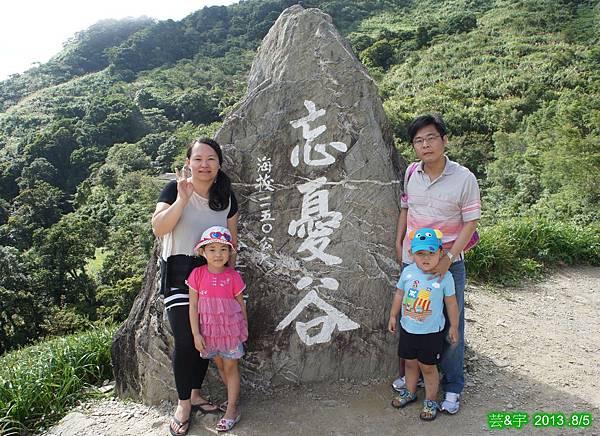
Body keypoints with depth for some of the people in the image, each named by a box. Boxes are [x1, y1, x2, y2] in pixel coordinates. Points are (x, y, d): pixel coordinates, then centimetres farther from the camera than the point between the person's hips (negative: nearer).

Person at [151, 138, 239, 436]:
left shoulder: (226, 196, 2)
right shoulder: (175, 189, -9)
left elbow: (231, 239, 11)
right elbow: (158, 229, -22)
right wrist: (183, 198, -30)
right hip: (179, 270, -4)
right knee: (185, 340, -6)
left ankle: (195, 394, 29)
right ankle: (183, 404, 13)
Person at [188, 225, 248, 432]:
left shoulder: (233, 276, -11)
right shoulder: (198, 274, -10)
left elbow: (240, 304, 0)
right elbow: (193, 306, -7)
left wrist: (244, 329, 7)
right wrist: (196, 333, -9)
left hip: (230, 329, -2)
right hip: (208, 330, 2)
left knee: (230, 368, 7)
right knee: (220, 366, 19)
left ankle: (231, 410, 17)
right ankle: (233, 397, 41)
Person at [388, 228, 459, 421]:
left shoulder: (445, 276, -17)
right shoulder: (408, 271, -8)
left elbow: (451, 303, -6)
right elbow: (399, 294, 6)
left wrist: (453, 327, 1)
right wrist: (393, 316, 12)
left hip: (431, 332, -4)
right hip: (408, 328, 4)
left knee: (428, 367, 9)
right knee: (410, 362, 21)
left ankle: (431, 401, 30)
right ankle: (410, 392, 43)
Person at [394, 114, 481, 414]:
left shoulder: (464, 178, -13)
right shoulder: (411, 173, -1)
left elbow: (470, 222, -11)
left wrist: (449, 258, -19)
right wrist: (398, 243, 10)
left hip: (448, 264, -4)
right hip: (411, 260, 4)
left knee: (451, 325, 5)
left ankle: (452, 388, 23)